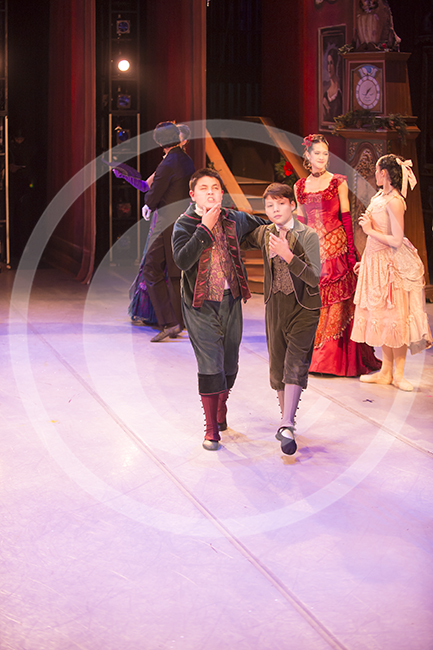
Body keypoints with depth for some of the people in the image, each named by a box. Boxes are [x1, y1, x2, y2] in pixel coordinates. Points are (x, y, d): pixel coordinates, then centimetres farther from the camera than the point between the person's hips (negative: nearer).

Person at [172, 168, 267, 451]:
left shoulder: (235, 220, 5)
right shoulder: (184, 224, -6)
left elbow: (265, 225, 25)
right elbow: (183, 260, -23)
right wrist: (205, 227, -22)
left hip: (230, 300, 4)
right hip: (201, 304, -4)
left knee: (230, 362, 12)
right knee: (210, 363, -8)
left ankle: (220, 410, 37)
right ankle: (212, 428, 1)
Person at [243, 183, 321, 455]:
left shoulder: (308, 236, -11)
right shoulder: (264, 234, 3)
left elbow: (315, 277, -19)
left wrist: (288, 255, -29)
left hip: (304, 308, -5)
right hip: (275, 307, 5)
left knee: (296, 363, -16)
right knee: (277, 365, 9)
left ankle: (287, 427, -21)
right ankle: (286, 418, 27)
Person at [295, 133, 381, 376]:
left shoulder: (338, 182, 2)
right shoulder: (300, 186, 12)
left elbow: (346, 218, -1)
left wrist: (351, 252, -8)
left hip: (336, 246, -3)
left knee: (337, 302, -3)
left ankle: (335, 358, 2)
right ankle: (313, 356, 10)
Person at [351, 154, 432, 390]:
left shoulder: (394, 201, -18)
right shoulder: (380, 196, 10)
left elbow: (396, 240, -22)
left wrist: (370, 230, -13)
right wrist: (366, 261, 18)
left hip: (392, 264, -9)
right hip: (377, 262, 9)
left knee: (395, 317, -2)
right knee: (382, 317, 11)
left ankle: (398, 374, 6)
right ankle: (386, 372, 18)